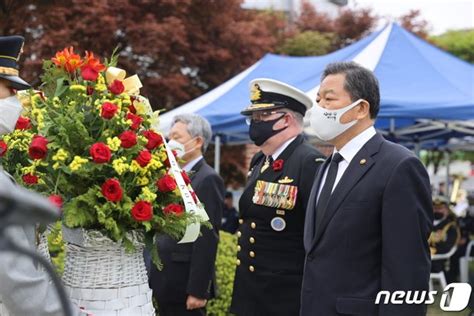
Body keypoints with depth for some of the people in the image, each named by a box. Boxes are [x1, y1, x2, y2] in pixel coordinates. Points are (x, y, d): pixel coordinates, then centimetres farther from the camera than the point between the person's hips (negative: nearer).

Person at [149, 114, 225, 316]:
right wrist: (154, 280, 11)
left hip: (184, 284, -8)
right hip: (164, 283, 8)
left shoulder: (208, 179, -11)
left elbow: (207, 240, -17)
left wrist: (197, 290, -20)